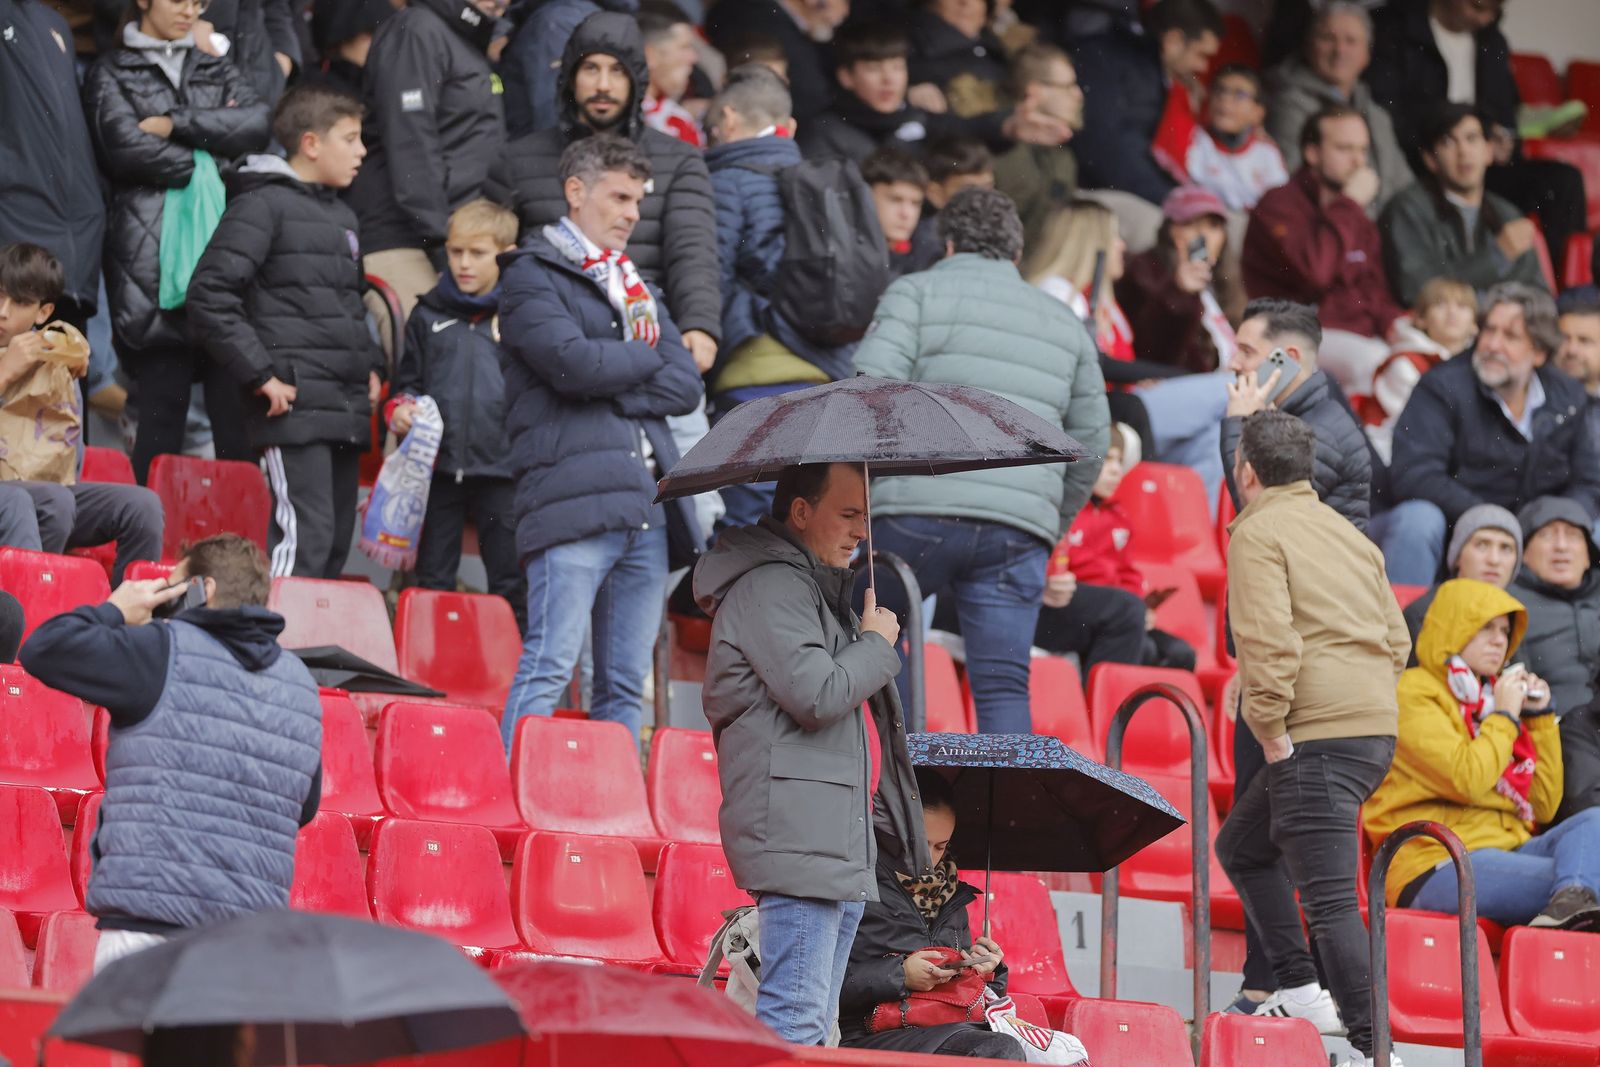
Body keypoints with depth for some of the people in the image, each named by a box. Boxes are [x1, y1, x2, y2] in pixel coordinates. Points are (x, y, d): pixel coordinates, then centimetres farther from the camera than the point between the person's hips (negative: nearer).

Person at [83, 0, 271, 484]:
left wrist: (175, 124, -5)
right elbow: (125, 146, -7)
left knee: (235, 401, -4)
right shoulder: (112, 74, 10)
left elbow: (256, 123, 2)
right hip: (152, 255, -3)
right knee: (162, 399, -8)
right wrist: (208, 157, -1)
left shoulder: (217, 71, 22)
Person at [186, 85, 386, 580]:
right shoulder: (264, 205, -6)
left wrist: (371, 366, 17)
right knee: (305, 535, -17)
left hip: (347, 409, 9)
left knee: (337, 541, 8)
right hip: (296, 405, -9)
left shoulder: (342, 217, 22)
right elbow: (209, 297, -14)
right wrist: (262, 374, -16)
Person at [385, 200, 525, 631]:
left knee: (510, 582, 4)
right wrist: (401, 409, -4)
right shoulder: (429, 315, 10)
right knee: (432, 579, 9)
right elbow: (407, 380, 18)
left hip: (501, 469, -3)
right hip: (439, 469, 3)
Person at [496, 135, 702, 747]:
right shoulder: (532, 275, 3)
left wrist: (614, 394, -5)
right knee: (550, 666, -13)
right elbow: (571, 361, -15)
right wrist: (647, 358, 3)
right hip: (573, 495, -7)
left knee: (626, 684, 5)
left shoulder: (633, 285, 25)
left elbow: (686, 387, 12)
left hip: (645, 503, 7)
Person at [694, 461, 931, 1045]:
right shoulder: (769, 586, -9)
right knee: (796, 1016, -16)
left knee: (818, 1024, 9)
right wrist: (876, 644, -2)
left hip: (842, 840, 11)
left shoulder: (812, 586, 24)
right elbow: (816, 695, -21)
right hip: (798, 836, -11)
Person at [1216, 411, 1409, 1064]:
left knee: (1329, 898, -10)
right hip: (1375, 730, 9)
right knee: (1241, 844, 24)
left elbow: (1269, 641, -18)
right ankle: (1300, 991, 18)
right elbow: (1396, 640, 21)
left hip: (1317, 737, -9)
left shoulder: (1259, 532, -5)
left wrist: (1272, 733, -12)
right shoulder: (1347, 534, 21)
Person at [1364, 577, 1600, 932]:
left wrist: (1540, 717, 16)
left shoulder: (1496, 697, 25)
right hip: (1434, 868, -8)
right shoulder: (1413, 692, 2)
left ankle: (1569, 904, -48)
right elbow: (1467, 781, -15)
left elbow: (1543, 807, 22)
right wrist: (1504, 716, 0)